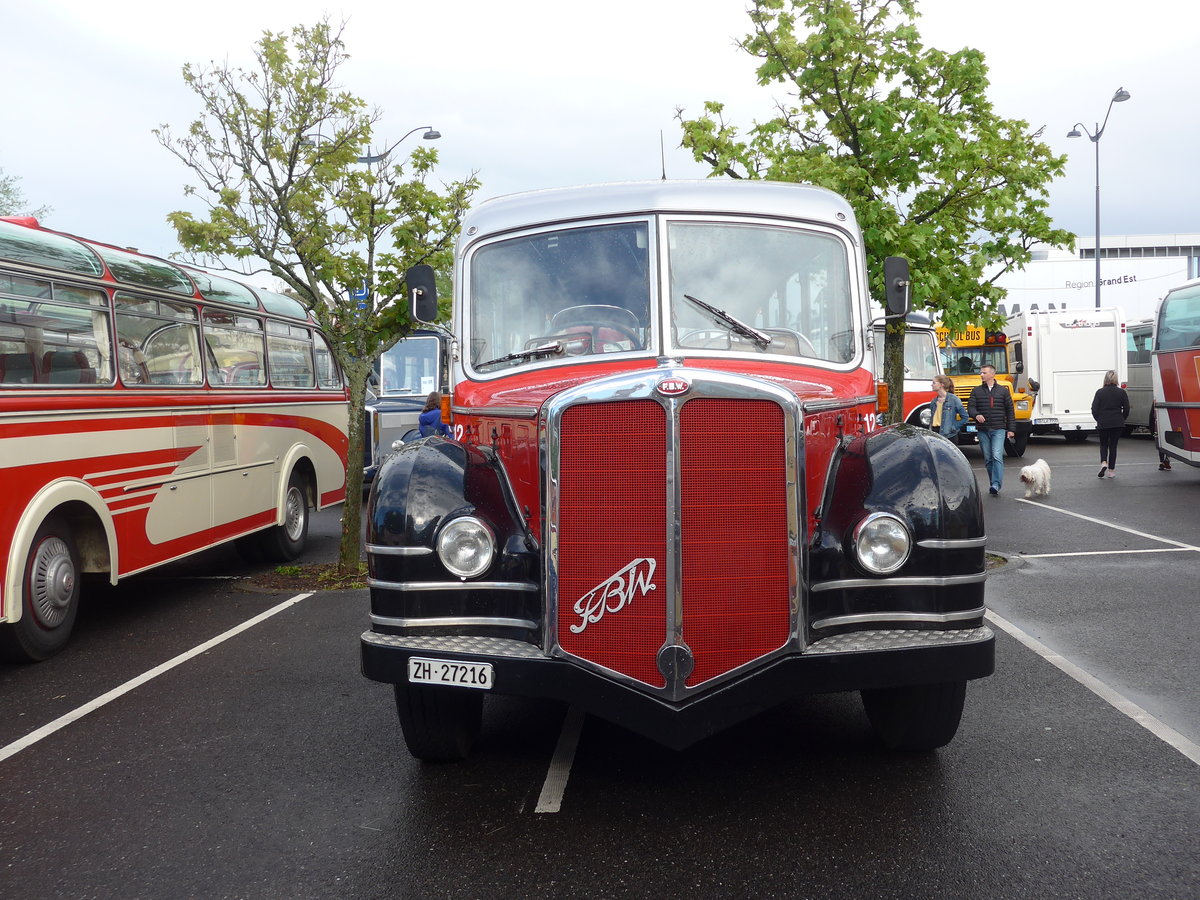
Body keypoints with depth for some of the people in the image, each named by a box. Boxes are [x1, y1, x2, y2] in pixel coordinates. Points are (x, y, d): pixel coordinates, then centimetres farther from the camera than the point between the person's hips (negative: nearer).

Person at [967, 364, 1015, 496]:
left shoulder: (1003, 391, 6)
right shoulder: (976, 391, 9)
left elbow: (1010, 411, 8)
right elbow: (970, 408, 1)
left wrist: (1011, 429, 3)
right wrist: (976, 415, -22)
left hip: (998, 430, -3)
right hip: (983, 430, 3)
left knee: (997, 456, -16)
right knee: (988, 459, 7)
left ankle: (996, 485, -21)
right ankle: (994, 484, 18)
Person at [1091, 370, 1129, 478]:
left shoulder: (1100, 392, -5)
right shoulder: (1121, 392, -1)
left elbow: (1094, 409, -4)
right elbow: (1126, 409, 2)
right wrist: (1121, 419, 17)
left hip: (1103, 424, -1)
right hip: (1117, 424, 1)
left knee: (1103, 444, 14)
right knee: (1113, 445, 8)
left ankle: (1103, 462, -11)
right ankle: (1111, 470, 9)